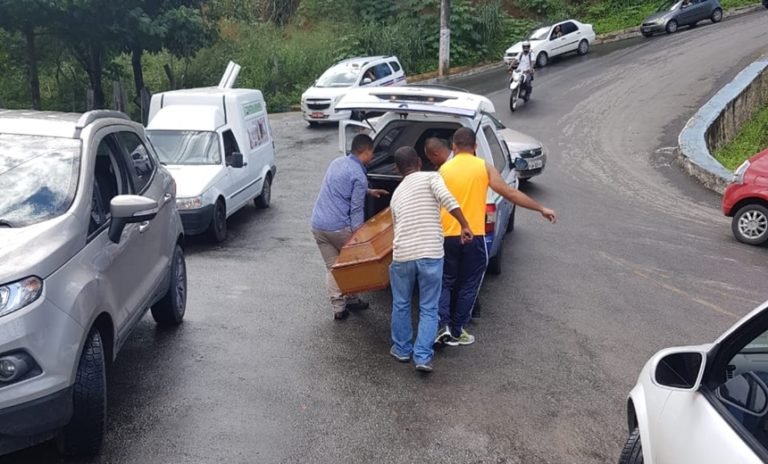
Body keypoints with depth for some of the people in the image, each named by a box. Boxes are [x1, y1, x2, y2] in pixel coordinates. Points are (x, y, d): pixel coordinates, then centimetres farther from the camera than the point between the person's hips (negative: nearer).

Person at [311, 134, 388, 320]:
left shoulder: (337, 162, 13)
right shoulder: (359, 176, -12)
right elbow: (356, 210, -12)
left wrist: (368, 191, 37)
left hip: (318, 225, 7)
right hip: (339, 227, -7)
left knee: (332, 268, 12)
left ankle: (338, 308, 11)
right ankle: (351, 300, 28)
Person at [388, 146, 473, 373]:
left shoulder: (397, 193, 18)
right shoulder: (431, 177, 4)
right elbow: (447, 199, -16)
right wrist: (464, 226, -13)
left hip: (402, 256, 3)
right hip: (431, 255, -3)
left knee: (401, 305, 22)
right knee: (429, 309, 10)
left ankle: (402, 350, 33)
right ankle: (423, 357, 7)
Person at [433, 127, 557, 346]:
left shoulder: (444, 169, 2)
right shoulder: (484, 167, -3)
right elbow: (510, 193, -3)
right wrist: (541, 208, 5)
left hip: (447, 236, 2)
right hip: (474, 237, -1)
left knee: (445, 283, 17)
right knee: (468, 286, 12)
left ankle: (443, 325, 3)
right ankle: (457, 331, 18)